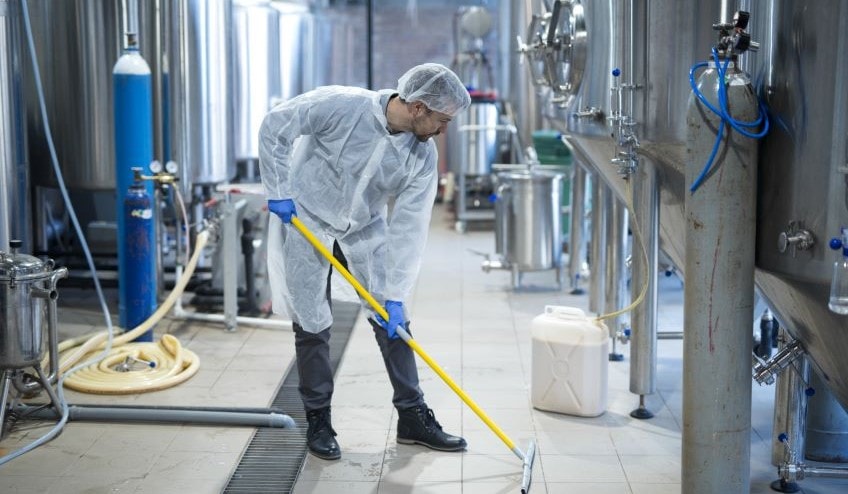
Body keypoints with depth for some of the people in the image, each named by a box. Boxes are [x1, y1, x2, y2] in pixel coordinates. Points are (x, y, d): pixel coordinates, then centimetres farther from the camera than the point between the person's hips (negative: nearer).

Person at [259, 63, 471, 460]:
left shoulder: (423, 155, -15)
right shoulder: (341, 106, -27)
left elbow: (408, 228, -15)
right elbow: (274, 127, -17)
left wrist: (395, 295, -17)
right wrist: (278, 192, -17)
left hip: (365, 229, 4)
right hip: (305, 219, -4)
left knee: (391, 320, 3)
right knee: (312, 324, 0)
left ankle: (413, 417, 15)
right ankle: (318, 422, 15)